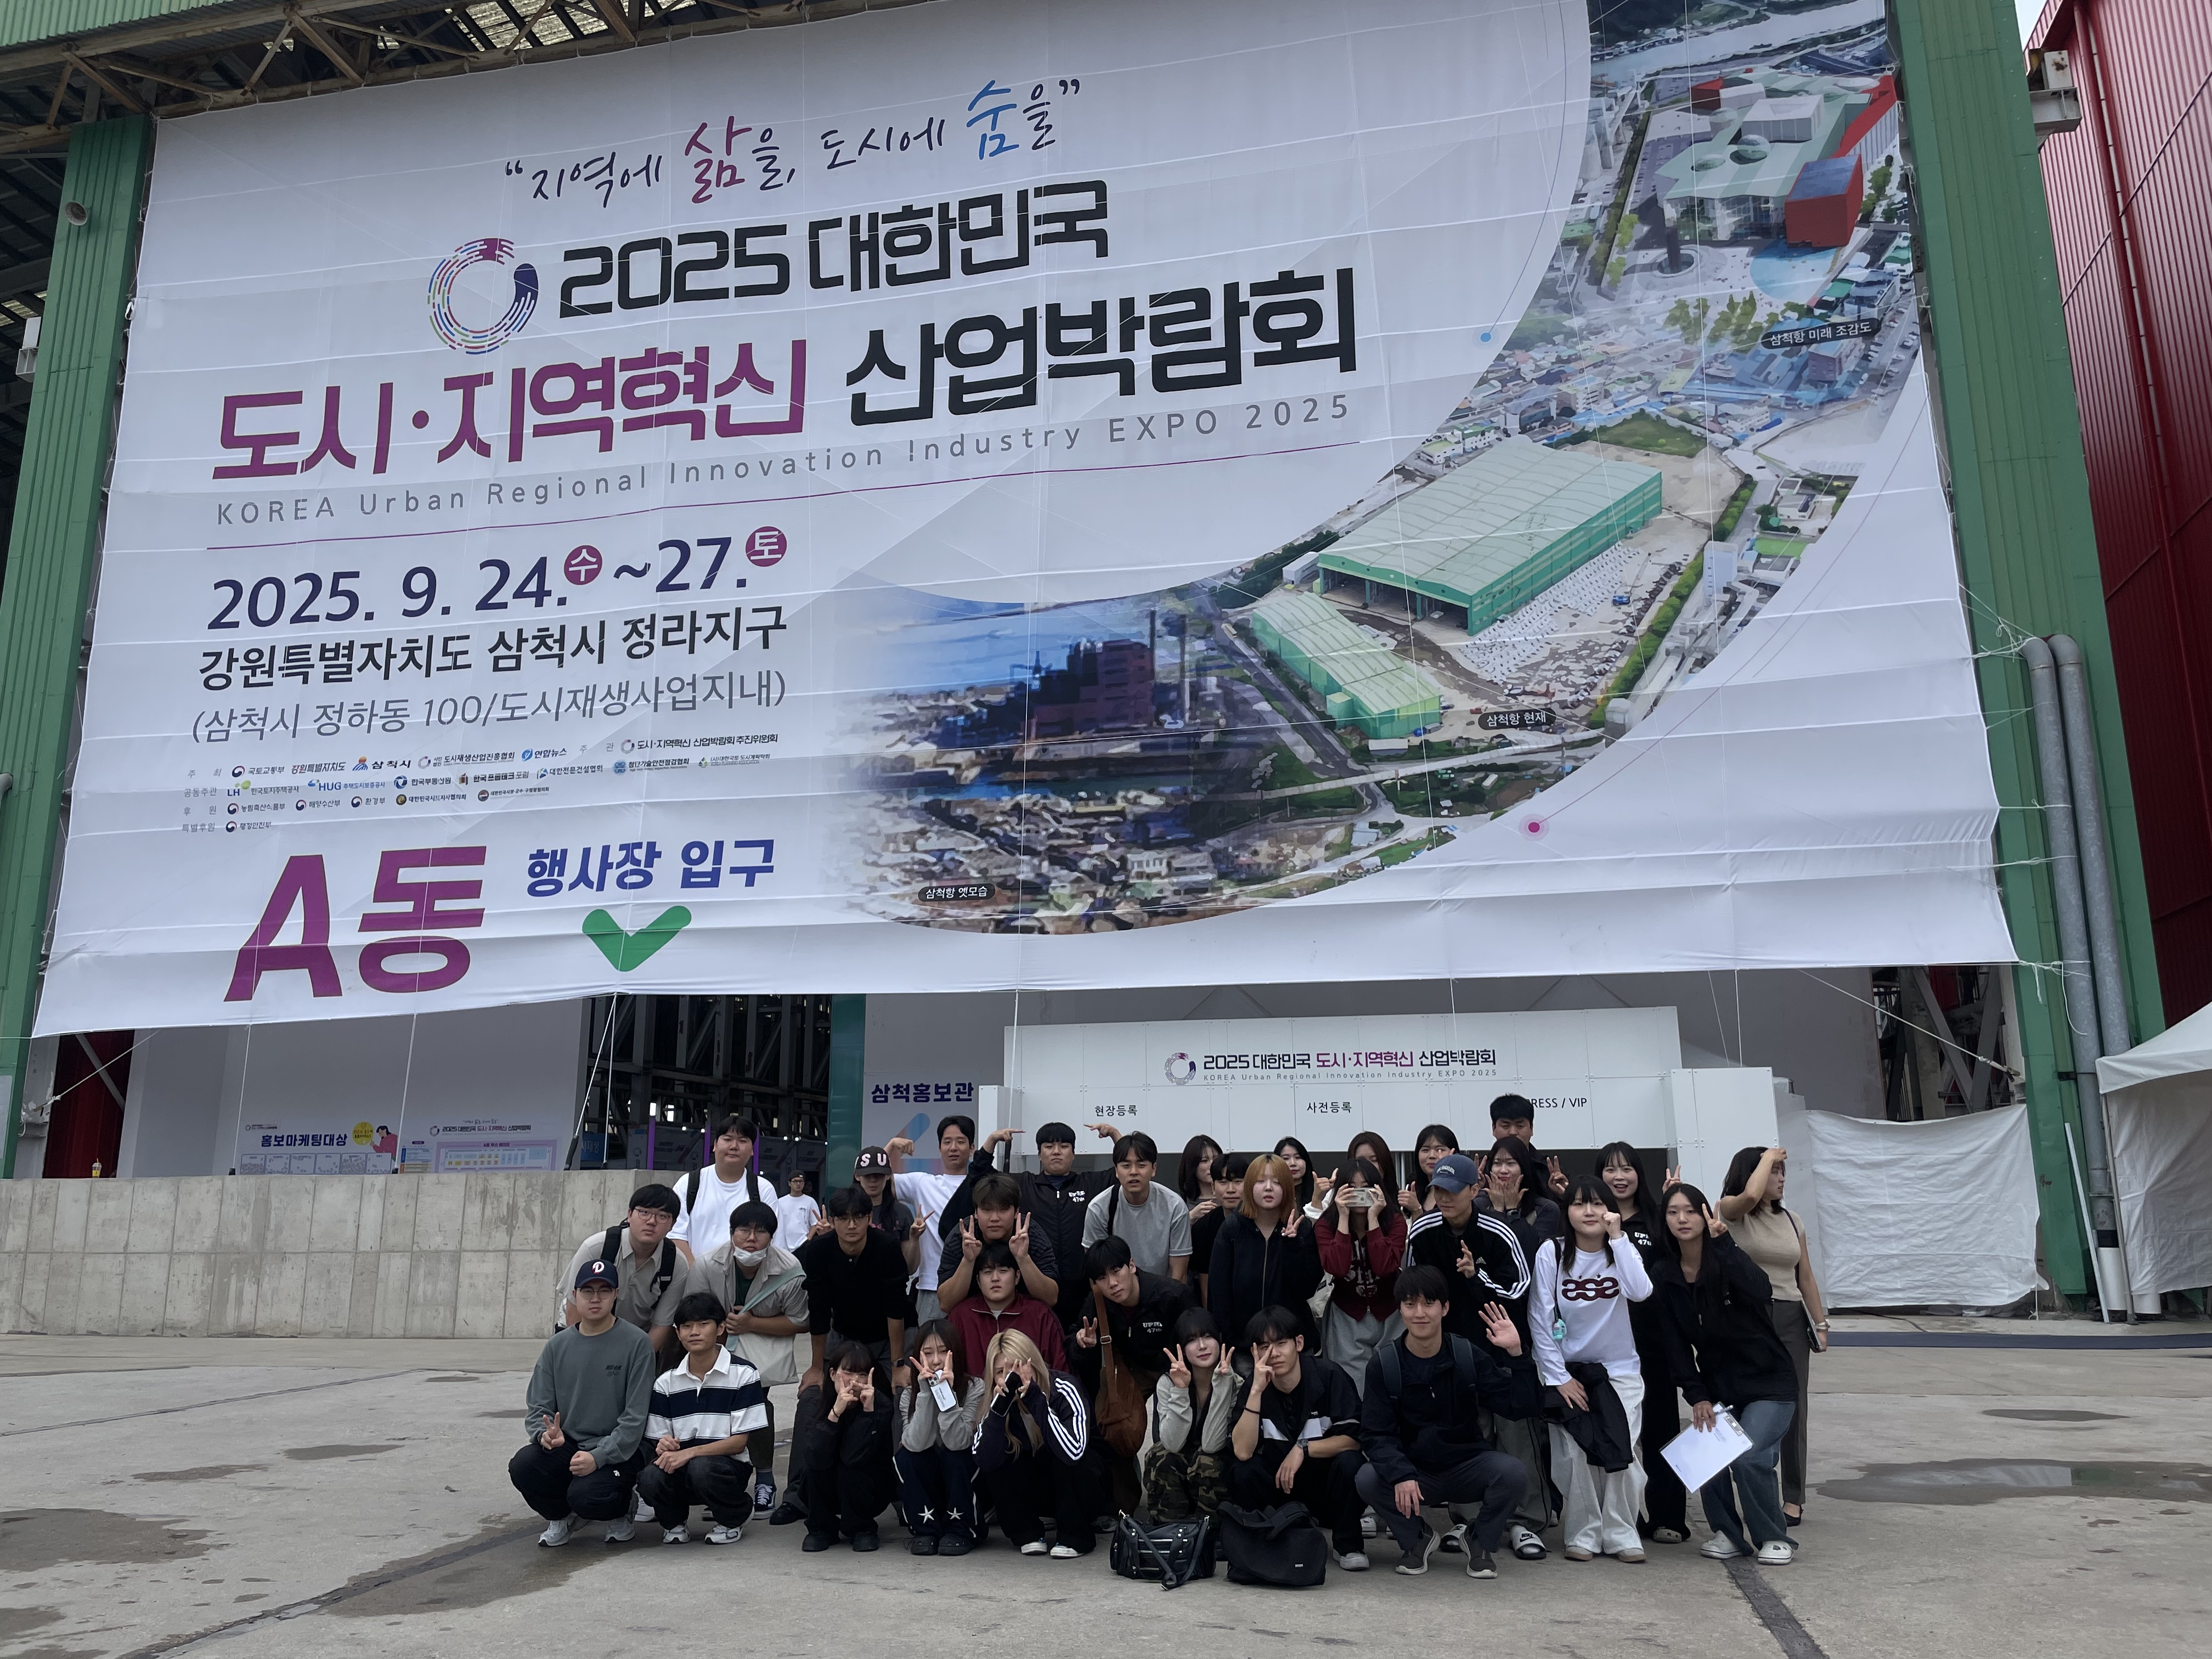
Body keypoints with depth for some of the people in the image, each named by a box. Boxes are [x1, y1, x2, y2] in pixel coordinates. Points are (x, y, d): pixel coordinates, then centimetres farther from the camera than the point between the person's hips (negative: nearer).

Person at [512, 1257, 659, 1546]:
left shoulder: (637, 1343, -7)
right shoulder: (557, 1346, 6)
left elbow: (635, 1416, -11)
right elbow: (538, 1408, 6)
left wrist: (598, 1457, -21)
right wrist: (545, 1434, -17)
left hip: (617, 1451, -4)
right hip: (566, 1446, 4)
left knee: (586, 1496, -31)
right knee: (522, 1466, -24)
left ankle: (620, 1511, 8)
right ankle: (562, 1516, 8)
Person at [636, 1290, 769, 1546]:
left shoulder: (743, 1375, -5)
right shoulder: (666, 1383, 8)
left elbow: (741, 1441, -9)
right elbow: (659, 1440, 8)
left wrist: (690, 1452, -21)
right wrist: (664, 1446, -18)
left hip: (728, 1466, -2)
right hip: (680, 1469, 3)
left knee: (701, 1468, -36)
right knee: (649, 1478, -30)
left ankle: (733, 1520, -2)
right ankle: (675, 1521, 6)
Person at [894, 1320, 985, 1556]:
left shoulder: (974, 1387, -15)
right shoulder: (910, 1393, -7)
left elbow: (957, 1441, -28)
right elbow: (916, 1444, -24)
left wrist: (947, 1392, -35)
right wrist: (926, 1392, -30)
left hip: (968, 1485, -2)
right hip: (926, 1490, 2)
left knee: (955, 1454, -31)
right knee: (903, 1457, -24)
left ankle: (960, 1531, -11)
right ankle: (925, 1530, -9)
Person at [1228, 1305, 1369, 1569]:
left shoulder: (1328, 1376, -14)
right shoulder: (1253, 1387, -9)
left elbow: (1355, 1439, -18)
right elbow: (1243, 1452, -23)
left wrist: (1303, 1448, -26)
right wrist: (1257, 1390, -29)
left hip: (1329, 1488, -1)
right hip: (1281, 1486, 1)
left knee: (1349, 1462, -31)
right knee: (1242, 1471, -25)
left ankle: (1347, 1544, -6)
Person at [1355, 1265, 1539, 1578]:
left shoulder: (1469, 1356, -6)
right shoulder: (1384, 1364, -8)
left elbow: (1521, 1408, -10)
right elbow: (1375, 1433, -14)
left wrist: (1516, 1354, -22)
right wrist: (1401, 1476, -32)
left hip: (1467, 1468, 1)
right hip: (1413, 1472, 0)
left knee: (1512, 1471, -28)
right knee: (1368, 1479, -29)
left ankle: (1482, 1544, 2)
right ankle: (1417, 1539, 3)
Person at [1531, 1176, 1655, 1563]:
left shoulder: (1622, 1250, 0)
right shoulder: (1551, 1253, -8)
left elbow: (1640, 1292, -21)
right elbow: (1540, 1318, -6)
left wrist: (1617, 1238, -22)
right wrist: (1558, 1377, -9)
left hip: (1620, 1368, 1)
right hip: (1568, 1368, -1)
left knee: (1623, 1451, -8)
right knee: (1574, 1453, -8)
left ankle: (1621, 1534, 6)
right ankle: (1583, 1534, 5)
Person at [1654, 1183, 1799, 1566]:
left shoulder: (1726, 1261, -15)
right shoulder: (1666, 1275, -2)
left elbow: (1761, 1291, -37)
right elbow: (1675, 1344, 0)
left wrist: (1721, 1243, -40)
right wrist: (1698, 1396, -7)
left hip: (1768, 1382, -4)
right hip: (1717, 1386, 4)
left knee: (1748, 1457, -19)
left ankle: (1774, 1537, 4)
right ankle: (1728, 1532, 12)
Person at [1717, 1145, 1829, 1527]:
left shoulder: (1791, 1221, 12)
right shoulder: (1731, 1213, -3)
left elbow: (1806, 1277, 16)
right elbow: (1750, 1196, -27)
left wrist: (1820, 1323, 12)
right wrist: (1768, 1157, -10)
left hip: (1790, 1320, 4)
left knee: (1792, 1410, 5)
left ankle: (1793, 1497, 16)